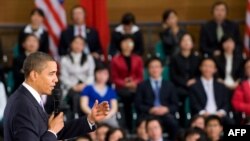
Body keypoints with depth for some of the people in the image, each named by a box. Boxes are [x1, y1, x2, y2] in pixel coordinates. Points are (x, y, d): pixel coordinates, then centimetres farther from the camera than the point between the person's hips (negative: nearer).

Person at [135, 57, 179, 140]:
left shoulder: (169, 85, 23)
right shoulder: (142, 86, 18)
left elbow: (175, 105, 15)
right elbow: (138, 105, 7)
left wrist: (166, 109, -7)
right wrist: (150, 110, -11)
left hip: (165, 114, 2)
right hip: (148, 115, -2)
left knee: (173, 122, -35)